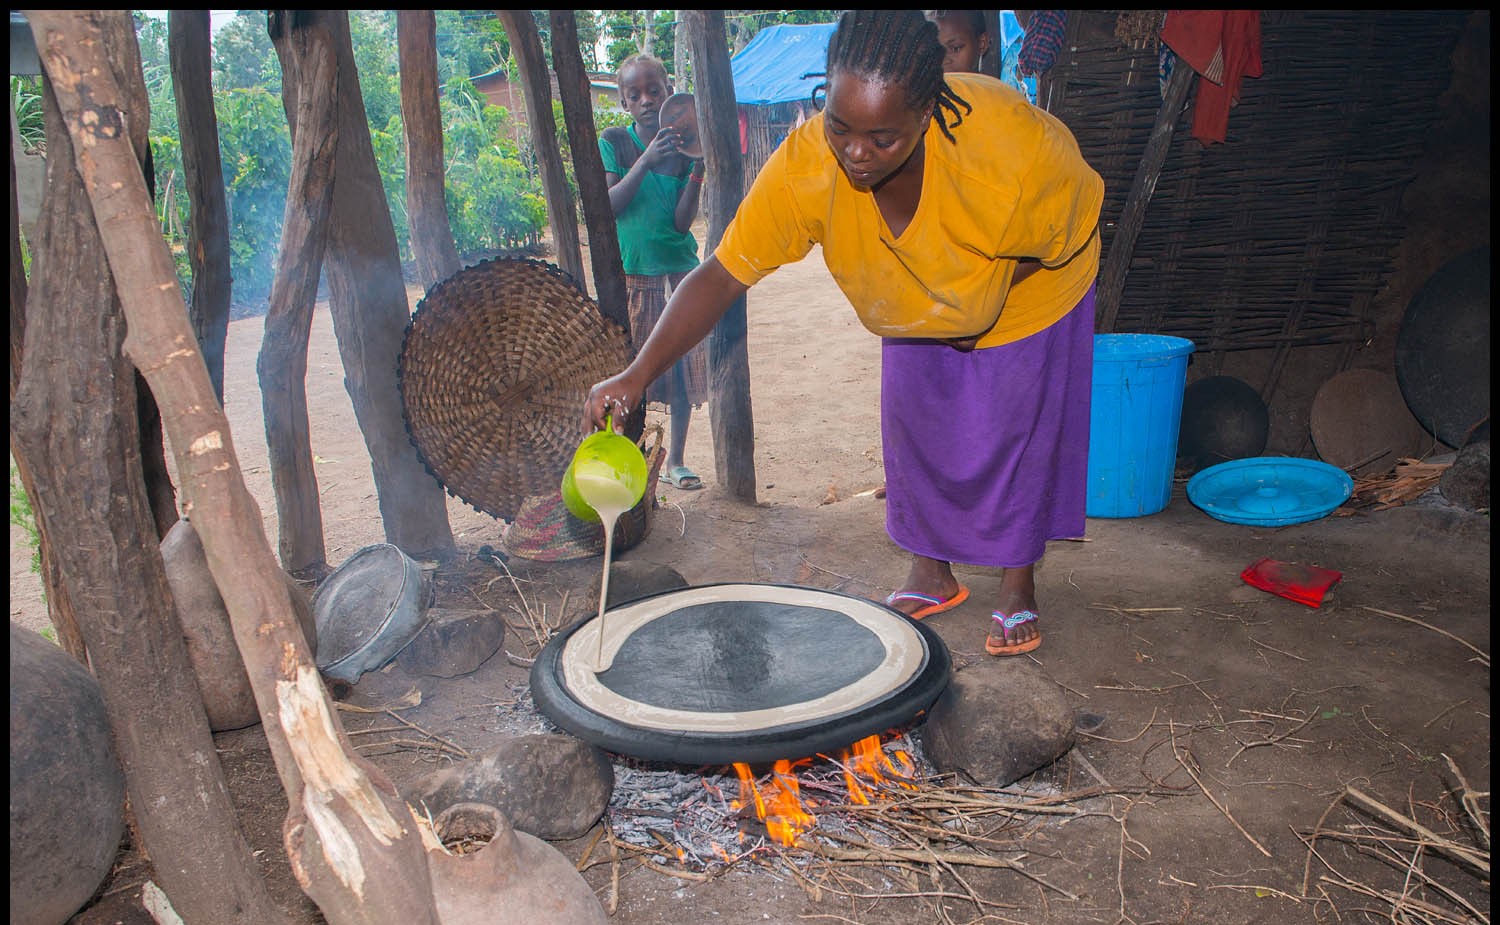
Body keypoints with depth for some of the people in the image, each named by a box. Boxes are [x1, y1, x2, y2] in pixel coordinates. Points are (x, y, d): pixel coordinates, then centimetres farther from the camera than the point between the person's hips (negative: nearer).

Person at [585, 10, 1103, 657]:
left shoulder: (1013, 141, -40)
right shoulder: (803, 165, -35)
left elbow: (1073, 229, -19)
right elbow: (721, 275, -34)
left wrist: (990, 295, -24)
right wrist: (639, 373, -45)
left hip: (1030, 295, -2)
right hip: (916, 313, 3)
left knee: (1020, 431, -1)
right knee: (915, 430, 6)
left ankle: (1018, 589, 19)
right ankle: (932, 576, 27)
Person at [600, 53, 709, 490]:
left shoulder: (683, 146, 2)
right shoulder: (613, 141, -1)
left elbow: (682, 221, -6)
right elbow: (606, 206, -12)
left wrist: (698, 170, -19)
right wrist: (646, 163, -21)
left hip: (679, 267, 2)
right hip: (631, 271, -2)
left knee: (683, 363, 3)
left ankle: (675, 461, 15)